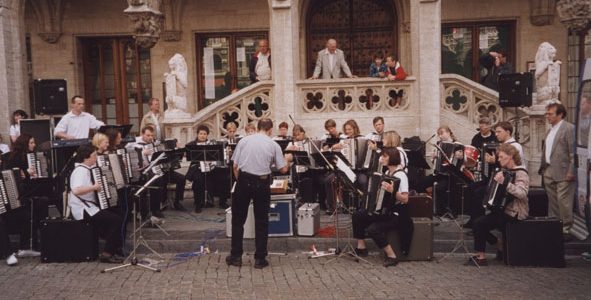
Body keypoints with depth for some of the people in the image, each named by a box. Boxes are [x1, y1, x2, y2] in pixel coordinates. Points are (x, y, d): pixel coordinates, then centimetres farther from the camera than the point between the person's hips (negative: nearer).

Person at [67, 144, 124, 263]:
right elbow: (76, 190, -36)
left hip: (89, 207, 11)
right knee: (117, 220, -17)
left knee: (116, 212, 15)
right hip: (83, 210, -11)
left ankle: (116, 247, 18)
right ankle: (107, 254, -11)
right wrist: (94, 187, -29)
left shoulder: (86, 169, 11)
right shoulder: (81, 170, -19)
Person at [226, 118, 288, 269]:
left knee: (238, 220, 12)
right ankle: (260, 259, 13)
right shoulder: (274, 145, 0)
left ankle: (236, 256, 17)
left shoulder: (244, 141, 3)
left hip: (244, 180, 1)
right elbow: (283, 169, 1)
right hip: (262, 183, -1)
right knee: (261, 222, 9)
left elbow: (235, 166, 2)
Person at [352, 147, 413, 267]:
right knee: (357, 216, 1)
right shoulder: (387, 173, 10)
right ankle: (361, 247, 12)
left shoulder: (400, 175, -17)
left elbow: (405, 199, -25)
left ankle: (391, 256, -13)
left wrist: (392, 191, -39)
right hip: (383, 211, 9)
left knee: (373, 229, -28)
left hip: (395, 215, -9)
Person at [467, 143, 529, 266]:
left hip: (514, 213, -10)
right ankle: (500, 244, 16)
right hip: (505, 210, 10)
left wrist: (505, 183, -39)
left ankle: (481, 257, -10)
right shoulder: (507, 172, 13)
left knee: (479, 223, -20)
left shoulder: (520, 173, -14)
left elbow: (522, 193, -32)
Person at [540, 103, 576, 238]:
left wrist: (571, 171, -16)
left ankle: (566, 230, 3)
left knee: (563, 201, -6)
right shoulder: (550, 131, 18)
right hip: (549, 172, 8)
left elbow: (573, 152, -12)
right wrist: (543, 169, 14)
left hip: (562, 172, -8)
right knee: (552, 202, 12)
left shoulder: (569, 128, -6)